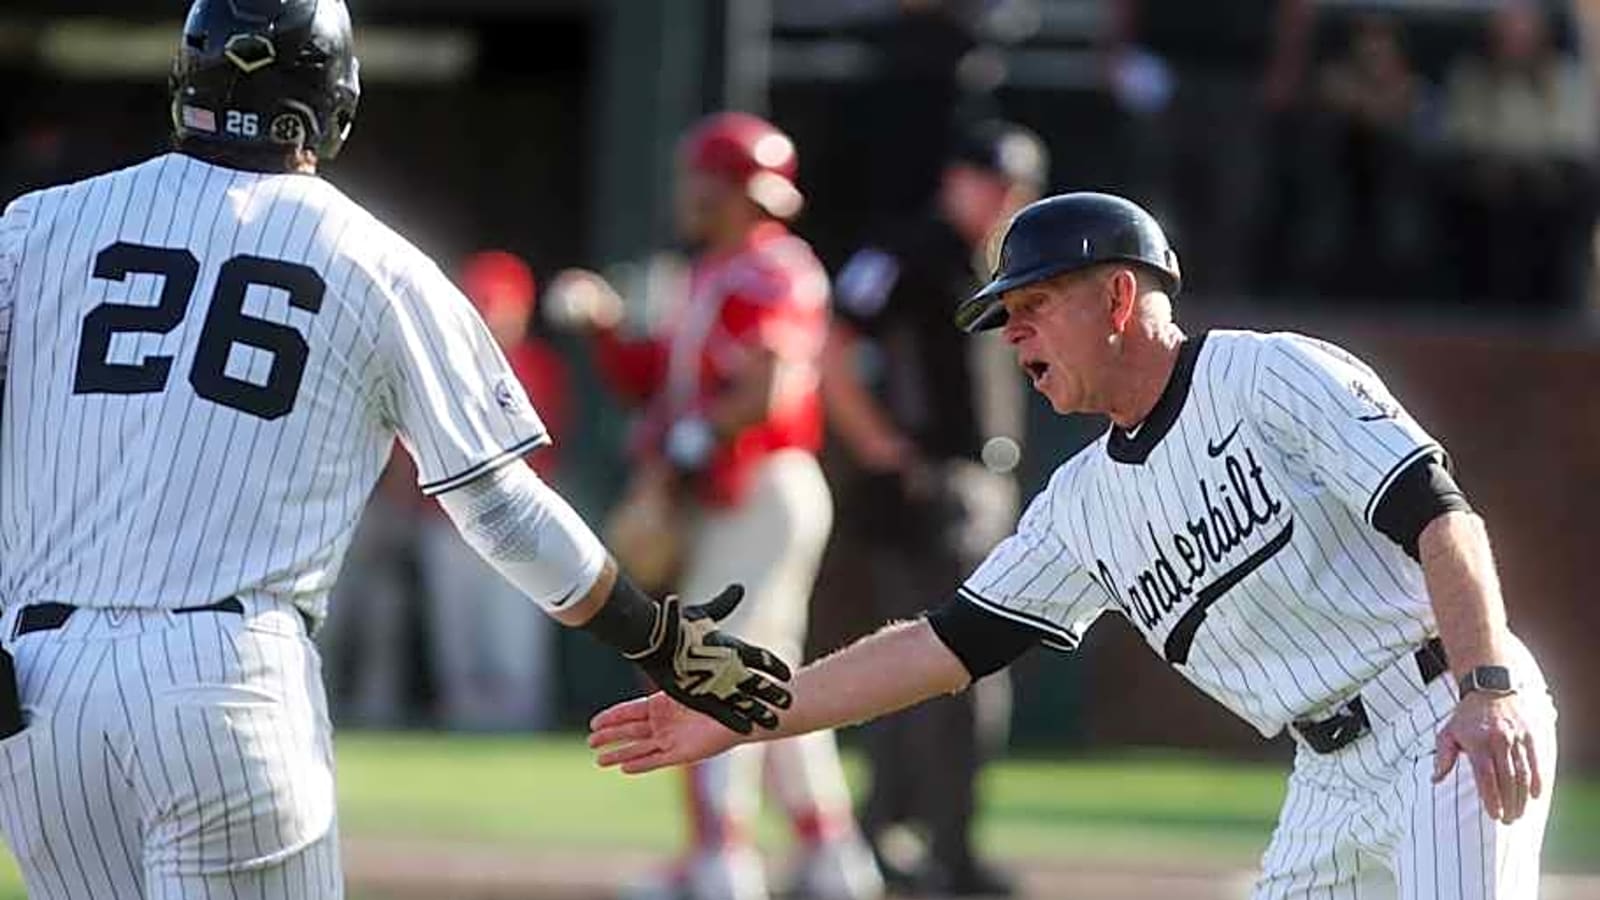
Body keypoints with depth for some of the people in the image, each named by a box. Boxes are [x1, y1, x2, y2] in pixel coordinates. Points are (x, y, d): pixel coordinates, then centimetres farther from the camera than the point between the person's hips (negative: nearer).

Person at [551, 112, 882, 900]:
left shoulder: (773, 273, -13)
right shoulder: (711, 278, 17)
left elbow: (764, 396, -23)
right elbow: (647, 378, 20)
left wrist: (684, 445, -16)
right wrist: (602, 324, 5)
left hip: (765, 493, -10)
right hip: (720, 501, 10)